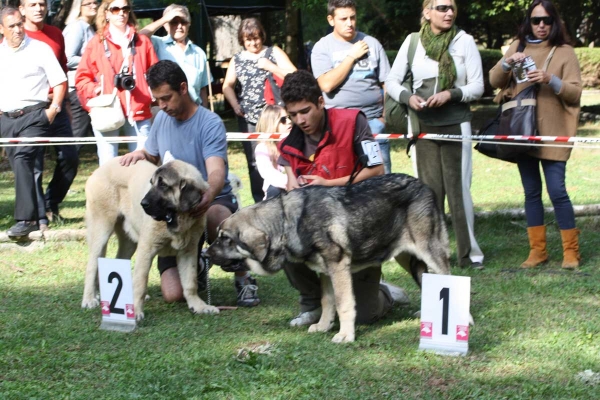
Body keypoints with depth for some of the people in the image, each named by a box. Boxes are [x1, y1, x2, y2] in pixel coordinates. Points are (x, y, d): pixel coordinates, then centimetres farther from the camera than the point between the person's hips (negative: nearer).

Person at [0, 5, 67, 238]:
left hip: (34, 116, -5)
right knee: (20, 166, 7)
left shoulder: (40, 49, 0)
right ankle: (33, 217, 17)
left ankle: (25, 219, -25)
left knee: (22, 160, -22)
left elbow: (60, 82, 2)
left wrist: (53, 110, -7)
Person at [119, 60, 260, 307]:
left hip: (214, 202, -4)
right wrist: (140, 154, -4)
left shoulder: (210, 124, -14)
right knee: (173, 294, -14)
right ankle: (197, 267, 24)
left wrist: (208, 196, -51)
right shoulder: (161, 118, 5)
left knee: (215, 216, -45)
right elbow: (153, 155, 22)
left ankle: (243, 278, -17)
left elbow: (217, 171, -28)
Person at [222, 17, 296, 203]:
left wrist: (270, 66, -12)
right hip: (249, 118, 3)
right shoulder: (237, 59, 13)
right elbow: (227, 86, 14)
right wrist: (235, 105, -2)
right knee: (254, 162, 3)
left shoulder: (274, 52, 5)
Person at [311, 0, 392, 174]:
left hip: (374, 120, 1)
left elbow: (387, 82, 10)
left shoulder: (371, 43, 7)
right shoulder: (322, 47, 1)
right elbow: (327, 85, -12)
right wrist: (352, 56, -8)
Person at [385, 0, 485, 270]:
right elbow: (392, 81, 7)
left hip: (456, 123, -1)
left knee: (458, 187, -2)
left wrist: (451, 94, -17)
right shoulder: (413, 41, 3)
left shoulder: (464, 41, 0)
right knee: (429, 189, 4)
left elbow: (478, 86, -1)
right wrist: (408, 97, -13)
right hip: (423, 124, 1)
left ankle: (468, 252, 4)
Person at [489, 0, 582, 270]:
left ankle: (571, 250, 1)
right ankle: (537, 250, 15)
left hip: (552, 134, -4)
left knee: (557, 191, -9)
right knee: (531, 192, 8)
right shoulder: (518, 47, 11)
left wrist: (551, 80, -21)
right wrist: (508, 63, -13)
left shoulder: (564, 52, 1)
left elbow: (575, 93, -5)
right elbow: (494, 81, 7)